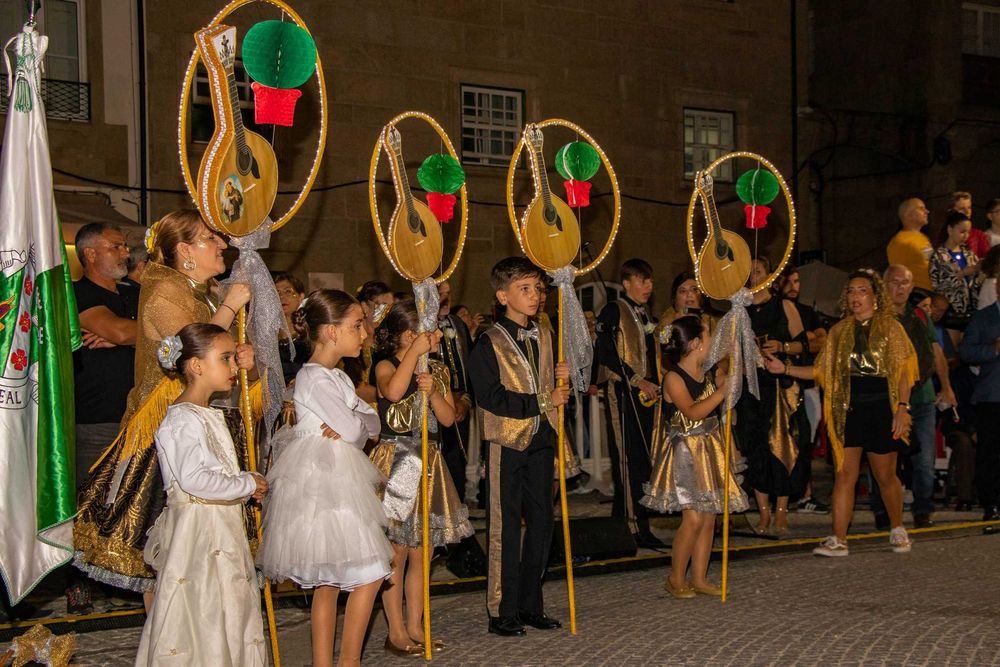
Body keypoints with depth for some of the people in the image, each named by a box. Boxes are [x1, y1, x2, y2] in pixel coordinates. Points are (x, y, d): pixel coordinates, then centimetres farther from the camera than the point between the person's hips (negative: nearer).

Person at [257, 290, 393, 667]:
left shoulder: (337, 377, 16)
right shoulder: (314, 378, -15)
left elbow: (372, 423, 9)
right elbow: (354, 428, -20)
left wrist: (350, 424, -10)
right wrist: (353, 425, 1)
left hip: (339, 485, 10)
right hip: (320, 484, -10)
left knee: (328, 582, 11)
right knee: (370, 574, -8)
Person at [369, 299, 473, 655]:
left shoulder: (437, 370, 10)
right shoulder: (387, 366, -9)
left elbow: (449, 417, 1)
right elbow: (393, 391, -33)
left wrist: (433, 392, -17)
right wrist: (415, 352, -29)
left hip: (429, 465, 6)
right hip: (396, 465, -6)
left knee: (421, 553, 11)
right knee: (396, 554, 0)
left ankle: (415, 627, 20)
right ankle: (396, 632, 8)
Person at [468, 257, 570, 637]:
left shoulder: (542, 338, 12)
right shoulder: (490, 343, -10)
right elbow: (491, 397, -19)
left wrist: (560, 379, 0)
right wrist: (543, 401, -15)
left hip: (540, 441, 7)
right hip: (507, 443, -7)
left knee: (541, 523, 10)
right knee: (506, 528, -1)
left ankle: (530, 606, 20)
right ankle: (502, 612, 7)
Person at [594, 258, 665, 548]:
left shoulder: (646, 317, 20)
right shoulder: (614, 312, -5)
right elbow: (605, 354, -15)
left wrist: (658, 386, 11)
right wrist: (637, 381, -16)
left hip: (648, 395, 8)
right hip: (623, 395, -8)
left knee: (642, 462, 7)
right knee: (629, 461, -9)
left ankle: (621, 523, 13)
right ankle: (636, 527, -9)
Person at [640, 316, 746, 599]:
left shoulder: (708, 373, 7)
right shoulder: (674, 378, -15)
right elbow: (693, 412, -27)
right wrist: (723, 390, -27)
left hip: (710, 448, 7)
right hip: (685, 453, -7)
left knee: (709, 517, 6)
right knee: (693, 518, -12)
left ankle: (699, 578, 14)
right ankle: (675, 580, 2)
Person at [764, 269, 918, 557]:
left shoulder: (890, 328, 1)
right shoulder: (839, 331, 11)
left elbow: (903, 372, -2)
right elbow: (821, 371, 11)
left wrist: (902, 408, -11)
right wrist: (785, 369, 1)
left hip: (881, 409, -3)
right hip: (848, 411, 3)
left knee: (885, 476, 7)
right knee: (844, 475, -3)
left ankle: (897, 530, 28)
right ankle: (838, 540, -3)